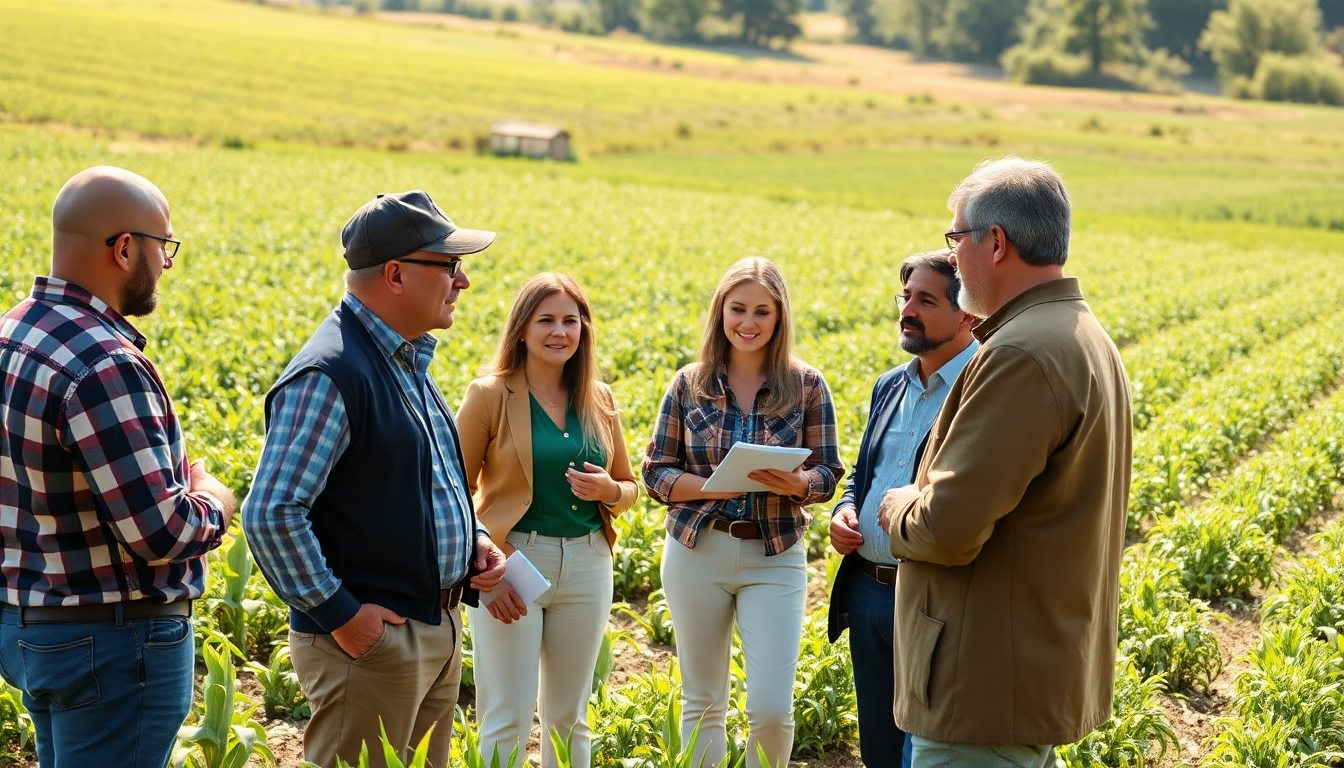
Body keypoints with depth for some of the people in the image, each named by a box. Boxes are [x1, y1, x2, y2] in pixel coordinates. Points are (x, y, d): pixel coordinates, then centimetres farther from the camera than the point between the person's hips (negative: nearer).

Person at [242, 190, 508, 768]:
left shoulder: (409, 361, 11)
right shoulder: (330, 374, -20)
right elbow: (269, 514, -24)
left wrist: (474, 541, 8)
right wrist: (338, 614, -20)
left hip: (437, 629, 9)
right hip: (372, 639, -9)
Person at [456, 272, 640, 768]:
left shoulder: (599, 400, 8)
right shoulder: (490, 396, -5)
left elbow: (629, 486, 16)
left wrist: (609, 490, -7)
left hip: (587, 566, 4)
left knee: (568, 716, 13)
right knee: (507, 719, -3)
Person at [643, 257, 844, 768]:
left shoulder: (806, 385, 0)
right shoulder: (689, 384, 2)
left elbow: (828, 473, 2)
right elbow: (655, 472, 3)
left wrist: (796, 484, -21)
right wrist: (711, 486, -16)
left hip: (774, 557, -1)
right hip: (697, 552, 1)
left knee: (772, 707, -7)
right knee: (702, 702, 9)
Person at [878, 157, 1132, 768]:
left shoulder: (1022, 355, -22)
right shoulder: (1088, 339, 12)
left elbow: (949, 528, -24)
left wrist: (899, 511, -3)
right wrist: (927, 501, 10)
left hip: (990, 689, -10)